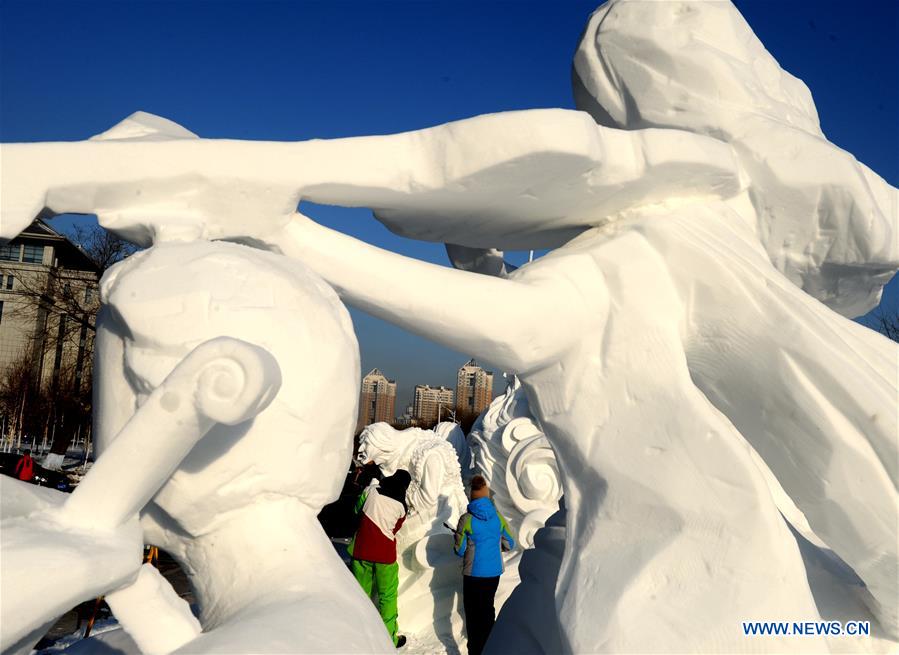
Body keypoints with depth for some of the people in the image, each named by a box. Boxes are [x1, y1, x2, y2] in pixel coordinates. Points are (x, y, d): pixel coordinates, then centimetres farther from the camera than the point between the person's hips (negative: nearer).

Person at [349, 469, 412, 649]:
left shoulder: (372, 489, -3)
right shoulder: (402, 506, -4)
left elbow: (357, 510, 11)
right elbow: (395, 530, 8)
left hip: (361, 550, 2)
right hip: (385, 553, -2)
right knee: (387, 596, 10)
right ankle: (389, 638, 15)